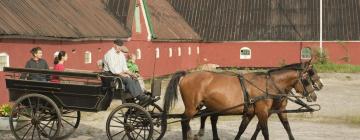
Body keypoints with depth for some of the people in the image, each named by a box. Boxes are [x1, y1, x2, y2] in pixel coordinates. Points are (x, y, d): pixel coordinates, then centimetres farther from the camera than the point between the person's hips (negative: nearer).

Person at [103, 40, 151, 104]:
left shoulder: (122, 55, 15)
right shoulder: (110, 54, -11)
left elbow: (125, 67, 14)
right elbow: (113, 69, -19)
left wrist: (130, 74, -4)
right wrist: (122, 74, -22)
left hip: (121, 73, 8)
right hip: (110, 74, -8)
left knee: (134, 79, -16)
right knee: (128, 79, -28)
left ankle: (142, 96, -26)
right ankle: (139, 97, -32)